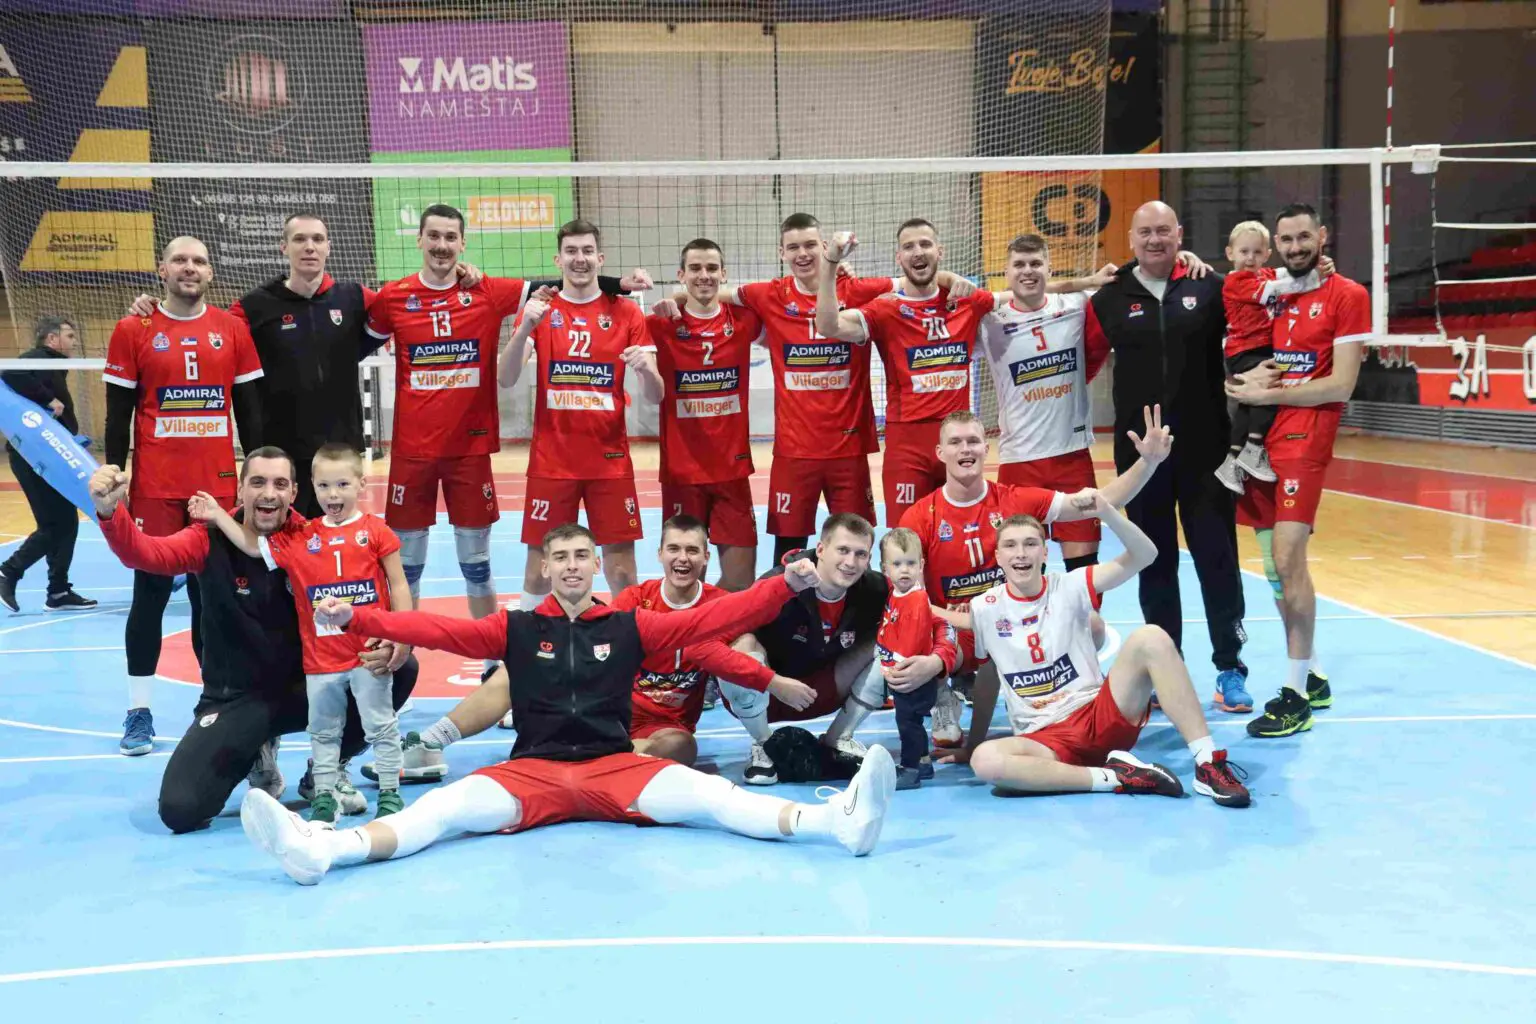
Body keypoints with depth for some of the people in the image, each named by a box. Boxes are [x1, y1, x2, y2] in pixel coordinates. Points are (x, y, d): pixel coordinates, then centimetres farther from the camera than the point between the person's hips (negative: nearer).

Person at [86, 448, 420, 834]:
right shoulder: (212, 539, -10)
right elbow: (141, 553, -23)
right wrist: (109, 510, -45)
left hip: (307, 684, 1)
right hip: (235, 697, -1)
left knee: (400, 668, -22)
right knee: (180, 809, -21)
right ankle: (253, 758, 15)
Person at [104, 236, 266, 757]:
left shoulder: (232, 329, 6)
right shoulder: (133, 331, 0)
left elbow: (249, 409, 9)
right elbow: (118, 416, 1)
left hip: (219, 485, 2)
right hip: (155, 488, -2)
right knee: (151, 592, 2)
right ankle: (139, 711, 8)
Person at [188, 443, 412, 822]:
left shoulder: (375, 531, -4)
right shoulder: (299, 539, 5)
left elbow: (398, 586, -3)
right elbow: (254, 546, 9)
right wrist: (216, 514, 2)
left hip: (370, 651, -3)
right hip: (320, 658, 3)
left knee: (381, 724, 6)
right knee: (323, 731, 13)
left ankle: (390, 792, 16)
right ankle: (323, 796, 23)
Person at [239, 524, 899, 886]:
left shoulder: (629, 627, 12)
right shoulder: (517, 629, 13)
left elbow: (714, 617, 6)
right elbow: (438, 630, 3)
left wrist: (786, 585, -5)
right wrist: (353, 619, -8)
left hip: (616, 768, 0)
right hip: (533, 769, 0)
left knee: (703, 794, -26)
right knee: (449, 807, -25)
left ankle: (837, 821, -47)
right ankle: (321, 849, -49)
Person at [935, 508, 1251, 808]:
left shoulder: (1068, 587, 1)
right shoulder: (983, 609, 2)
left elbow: (1144, 555, -8)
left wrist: (1107, 512, -23)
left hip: (1100, 716, 0)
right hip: (1043, 739, 0)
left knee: (1150, 638, -24)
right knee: (984, 760, -35)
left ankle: (1208, 765, -24)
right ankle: (1113, 777, -26)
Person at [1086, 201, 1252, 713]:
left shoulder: (1210, 287, 1)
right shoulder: (1110, 297, 3)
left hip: (1204, 448, -1)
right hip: (1139, 451, 1)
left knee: (1217, 557, 3)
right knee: (1154, 563, 9)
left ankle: (1230, 667, 14)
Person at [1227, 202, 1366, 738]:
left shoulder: (1347, 296, -3)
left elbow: (1340, 386, -10)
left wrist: (1266, 393, -10)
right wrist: (1249, 377, -3)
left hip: (1304, 438, -7)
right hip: (1260, 436, 7)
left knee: (1288, 560, -14)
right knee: (1275, 563, 10)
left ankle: (1297, 695, -5)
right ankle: (1312, 676, 23)